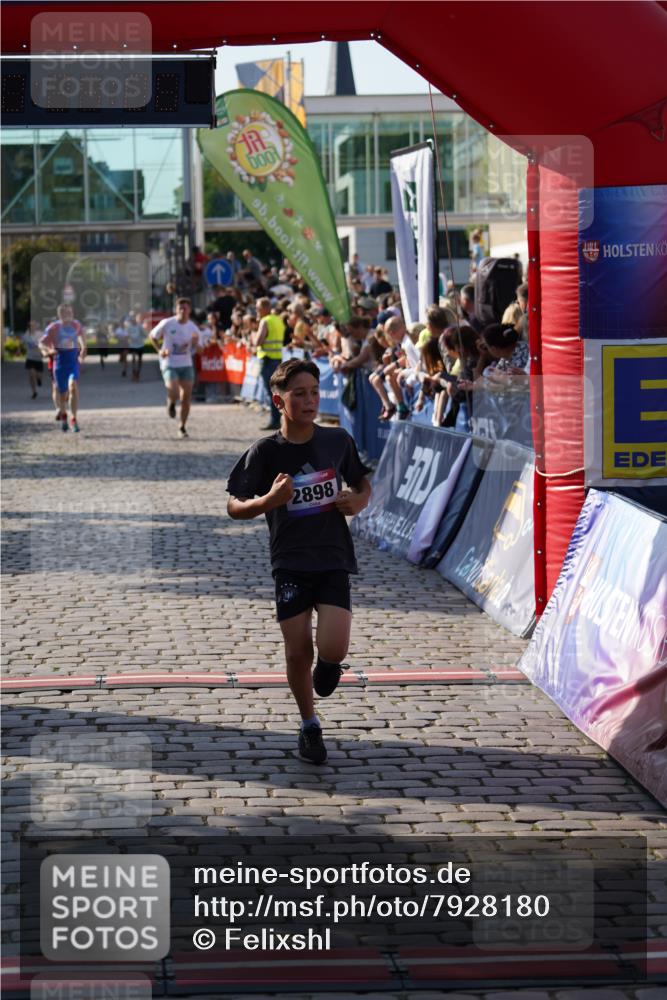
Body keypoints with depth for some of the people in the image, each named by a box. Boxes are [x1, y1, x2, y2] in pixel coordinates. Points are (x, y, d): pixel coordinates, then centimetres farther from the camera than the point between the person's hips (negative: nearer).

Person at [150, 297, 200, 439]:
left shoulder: (193, 327, 0)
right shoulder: (167, 324, -7)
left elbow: (195, 348, 3)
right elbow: (153, 336, 7)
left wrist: (195, 342, -19)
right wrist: (160, 350, -6)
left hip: (186, 365, 3)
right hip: (169, 364, -3)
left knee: (186, 398, 1)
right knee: (174, 392, -24)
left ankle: (182, 427, 17)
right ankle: (171, 403, 14)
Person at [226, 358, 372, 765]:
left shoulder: (338, 440, 0)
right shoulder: (266, 451, -7)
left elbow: (362, 482, 17)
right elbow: (235, 507, -4)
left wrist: (360, 500, -6)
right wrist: (268, 500, -23)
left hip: (334, 559, 1)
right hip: (291, 563, 0)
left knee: (333, 650, -15)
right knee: (298, 651, 1)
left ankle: (328, 665, 23)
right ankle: (309, 724, 25)